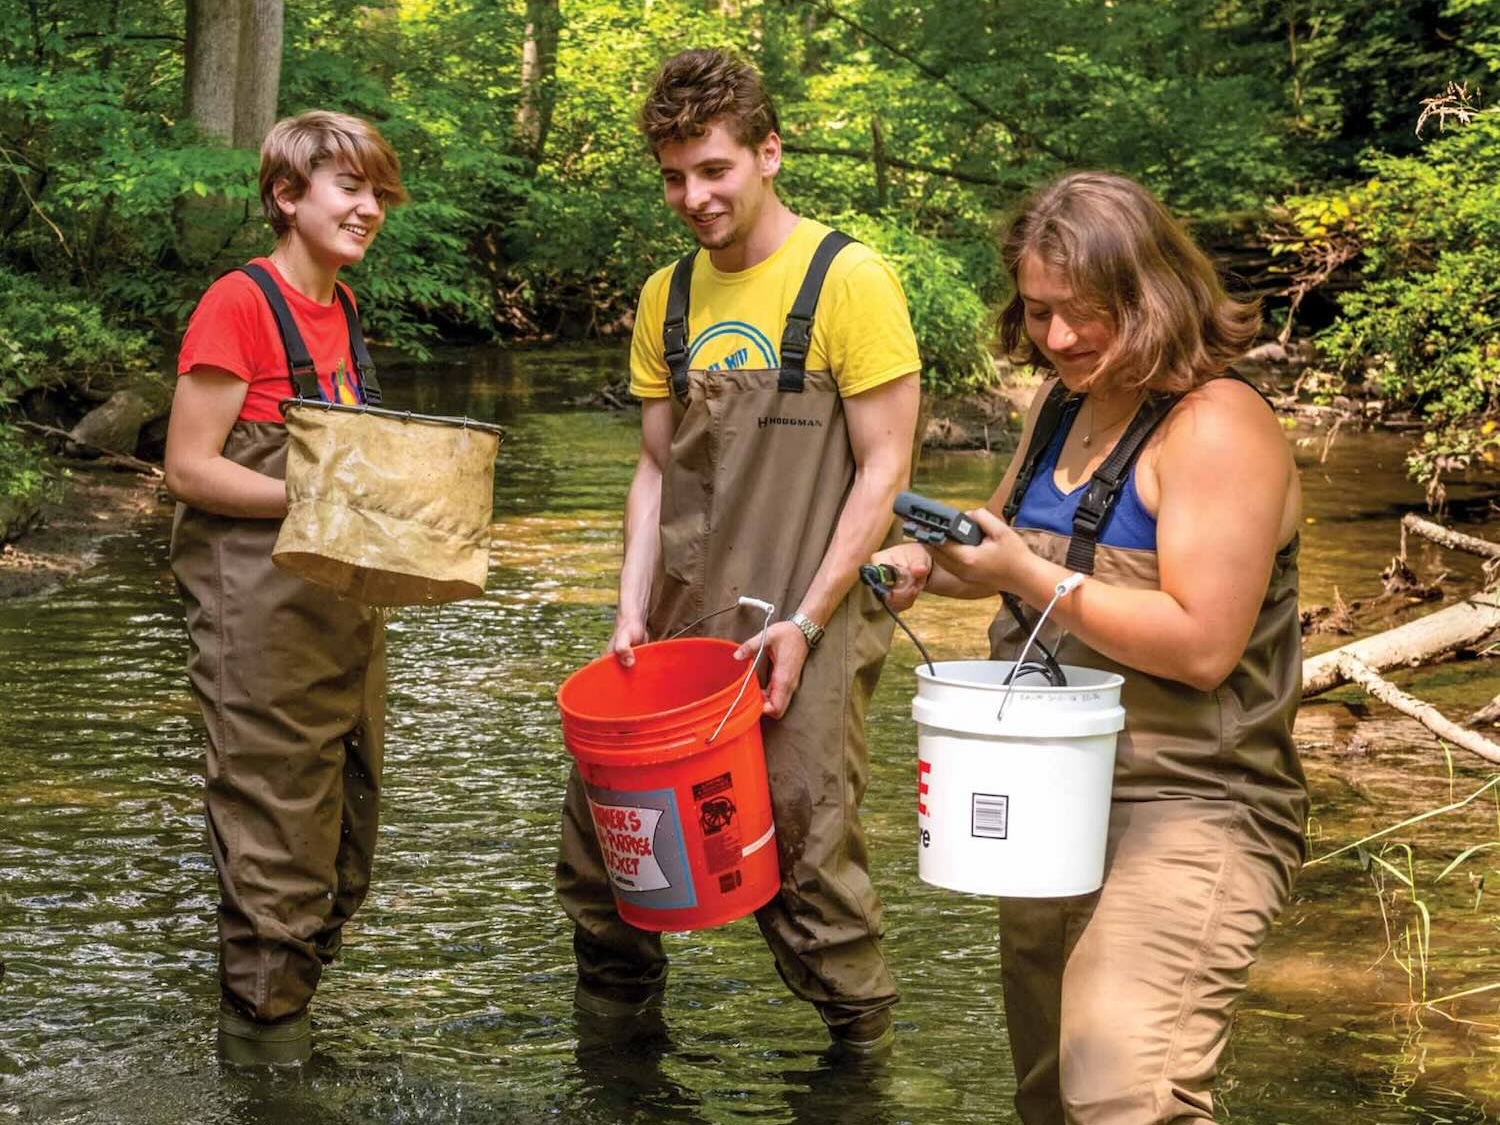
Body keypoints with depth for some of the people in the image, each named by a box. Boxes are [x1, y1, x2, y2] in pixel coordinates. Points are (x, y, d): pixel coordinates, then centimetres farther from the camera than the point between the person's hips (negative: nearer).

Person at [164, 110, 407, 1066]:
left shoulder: (340, 308, 12)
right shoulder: (239, 306, -11)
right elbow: (189, 467, -15)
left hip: (344, 597, 9)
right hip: (260, 603, -9)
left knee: (348, 820, 14)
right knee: (278, 826, -3)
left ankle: (294, 998, 28)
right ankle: (259, 1024, 11)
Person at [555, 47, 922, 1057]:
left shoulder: (848, 281, -8)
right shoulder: (668, 297, 10)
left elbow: (884, 469, -9)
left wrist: (803, 623, -14)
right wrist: (633, 611, 3)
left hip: (810, 621, -6)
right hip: (683, 617, 6)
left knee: (806, 849, -5)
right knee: (601, 813, 8)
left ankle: (862, 1050, 16)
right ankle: (616, 1005, 31)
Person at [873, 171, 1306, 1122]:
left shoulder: (1216, 428, -16)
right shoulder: (1064, 403, 9)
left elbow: (1201, 645, -23)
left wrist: (1027, 577, -25)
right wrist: (931, 567, 3)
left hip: (1186, 811, -9)